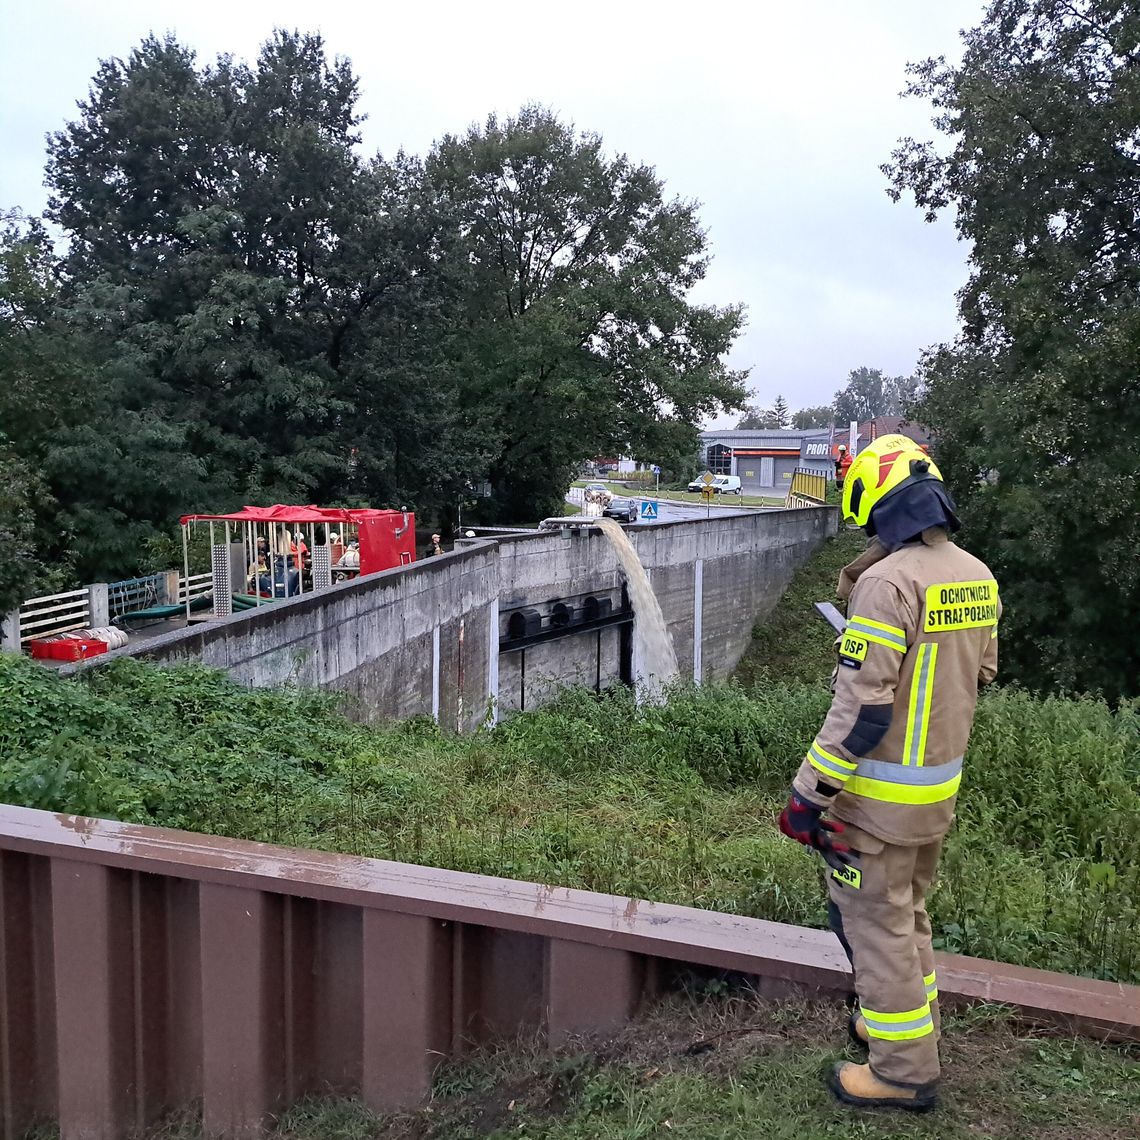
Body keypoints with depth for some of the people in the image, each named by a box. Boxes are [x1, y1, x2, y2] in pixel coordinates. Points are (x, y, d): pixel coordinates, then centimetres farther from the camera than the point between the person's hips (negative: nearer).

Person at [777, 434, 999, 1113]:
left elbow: (862, 706, -25)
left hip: (882, 795, -8)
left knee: (877, 923, 6)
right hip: (942, 786, 8)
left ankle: (905, 1071, 18)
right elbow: (979, 674, 15)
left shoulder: (888, 581, -23)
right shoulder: (978, 577, 3)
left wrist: (808, 794, -19)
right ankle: (910, 1024, 40)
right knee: (910, 910, 24)